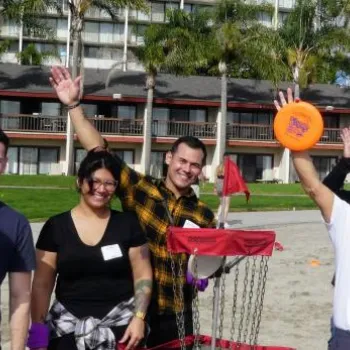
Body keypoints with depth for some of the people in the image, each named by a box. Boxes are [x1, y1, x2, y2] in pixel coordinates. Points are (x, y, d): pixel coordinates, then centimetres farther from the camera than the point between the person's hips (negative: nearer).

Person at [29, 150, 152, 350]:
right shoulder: (56, 226, 1)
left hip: (119, 324, 0)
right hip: (67, 326, 1)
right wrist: (38, 328, -5)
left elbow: (143, 276, 1)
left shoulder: (128, 223, 0)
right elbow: (42, 283, 2)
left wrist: (139, 318, -10)